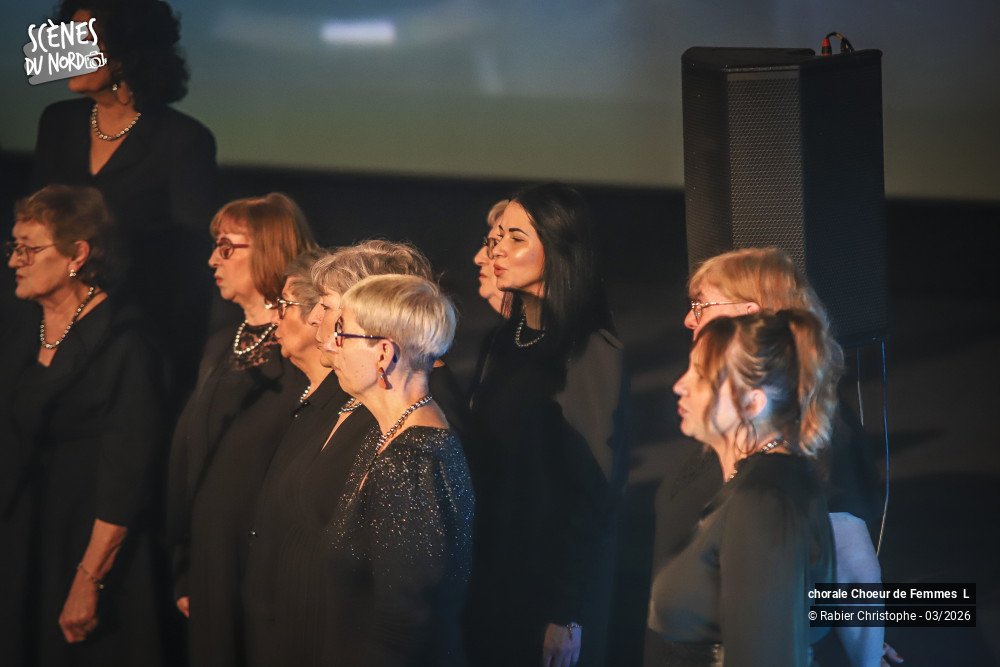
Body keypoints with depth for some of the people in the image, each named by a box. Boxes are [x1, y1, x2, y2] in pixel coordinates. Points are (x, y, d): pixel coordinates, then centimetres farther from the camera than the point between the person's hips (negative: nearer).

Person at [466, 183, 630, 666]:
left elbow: (596, 486, -14)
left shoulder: (593, 353, -14)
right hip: (489, 575, 7)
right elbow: (481, 462, 11)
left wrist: (568, 614, -15)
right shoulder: (501, 343, 7)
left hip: (552, 579, -7)